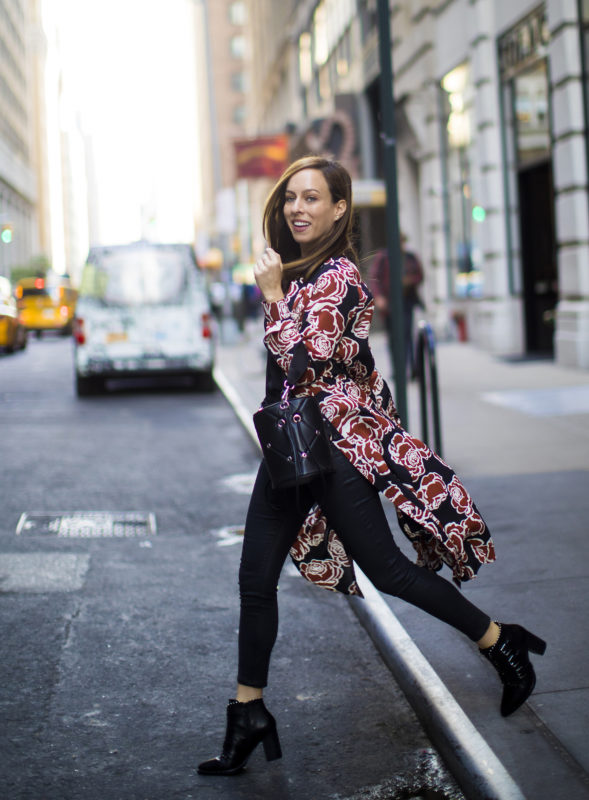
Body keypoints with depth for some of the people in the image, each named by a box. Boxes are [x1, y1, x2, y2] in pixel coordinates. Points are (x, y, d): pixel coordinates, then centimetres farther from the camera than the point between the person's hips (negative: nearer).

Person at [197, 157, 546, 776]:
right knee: (255, 579, 6)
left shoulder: (336, 275, -14)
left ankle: (503, 644, 17)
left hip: (335, 443, -9)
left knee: (385, 568, -1)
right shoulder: (300, 270, 14)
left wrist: (273, 295, -18)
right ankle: (248, 716, 15)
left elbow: (305, 363, -23)